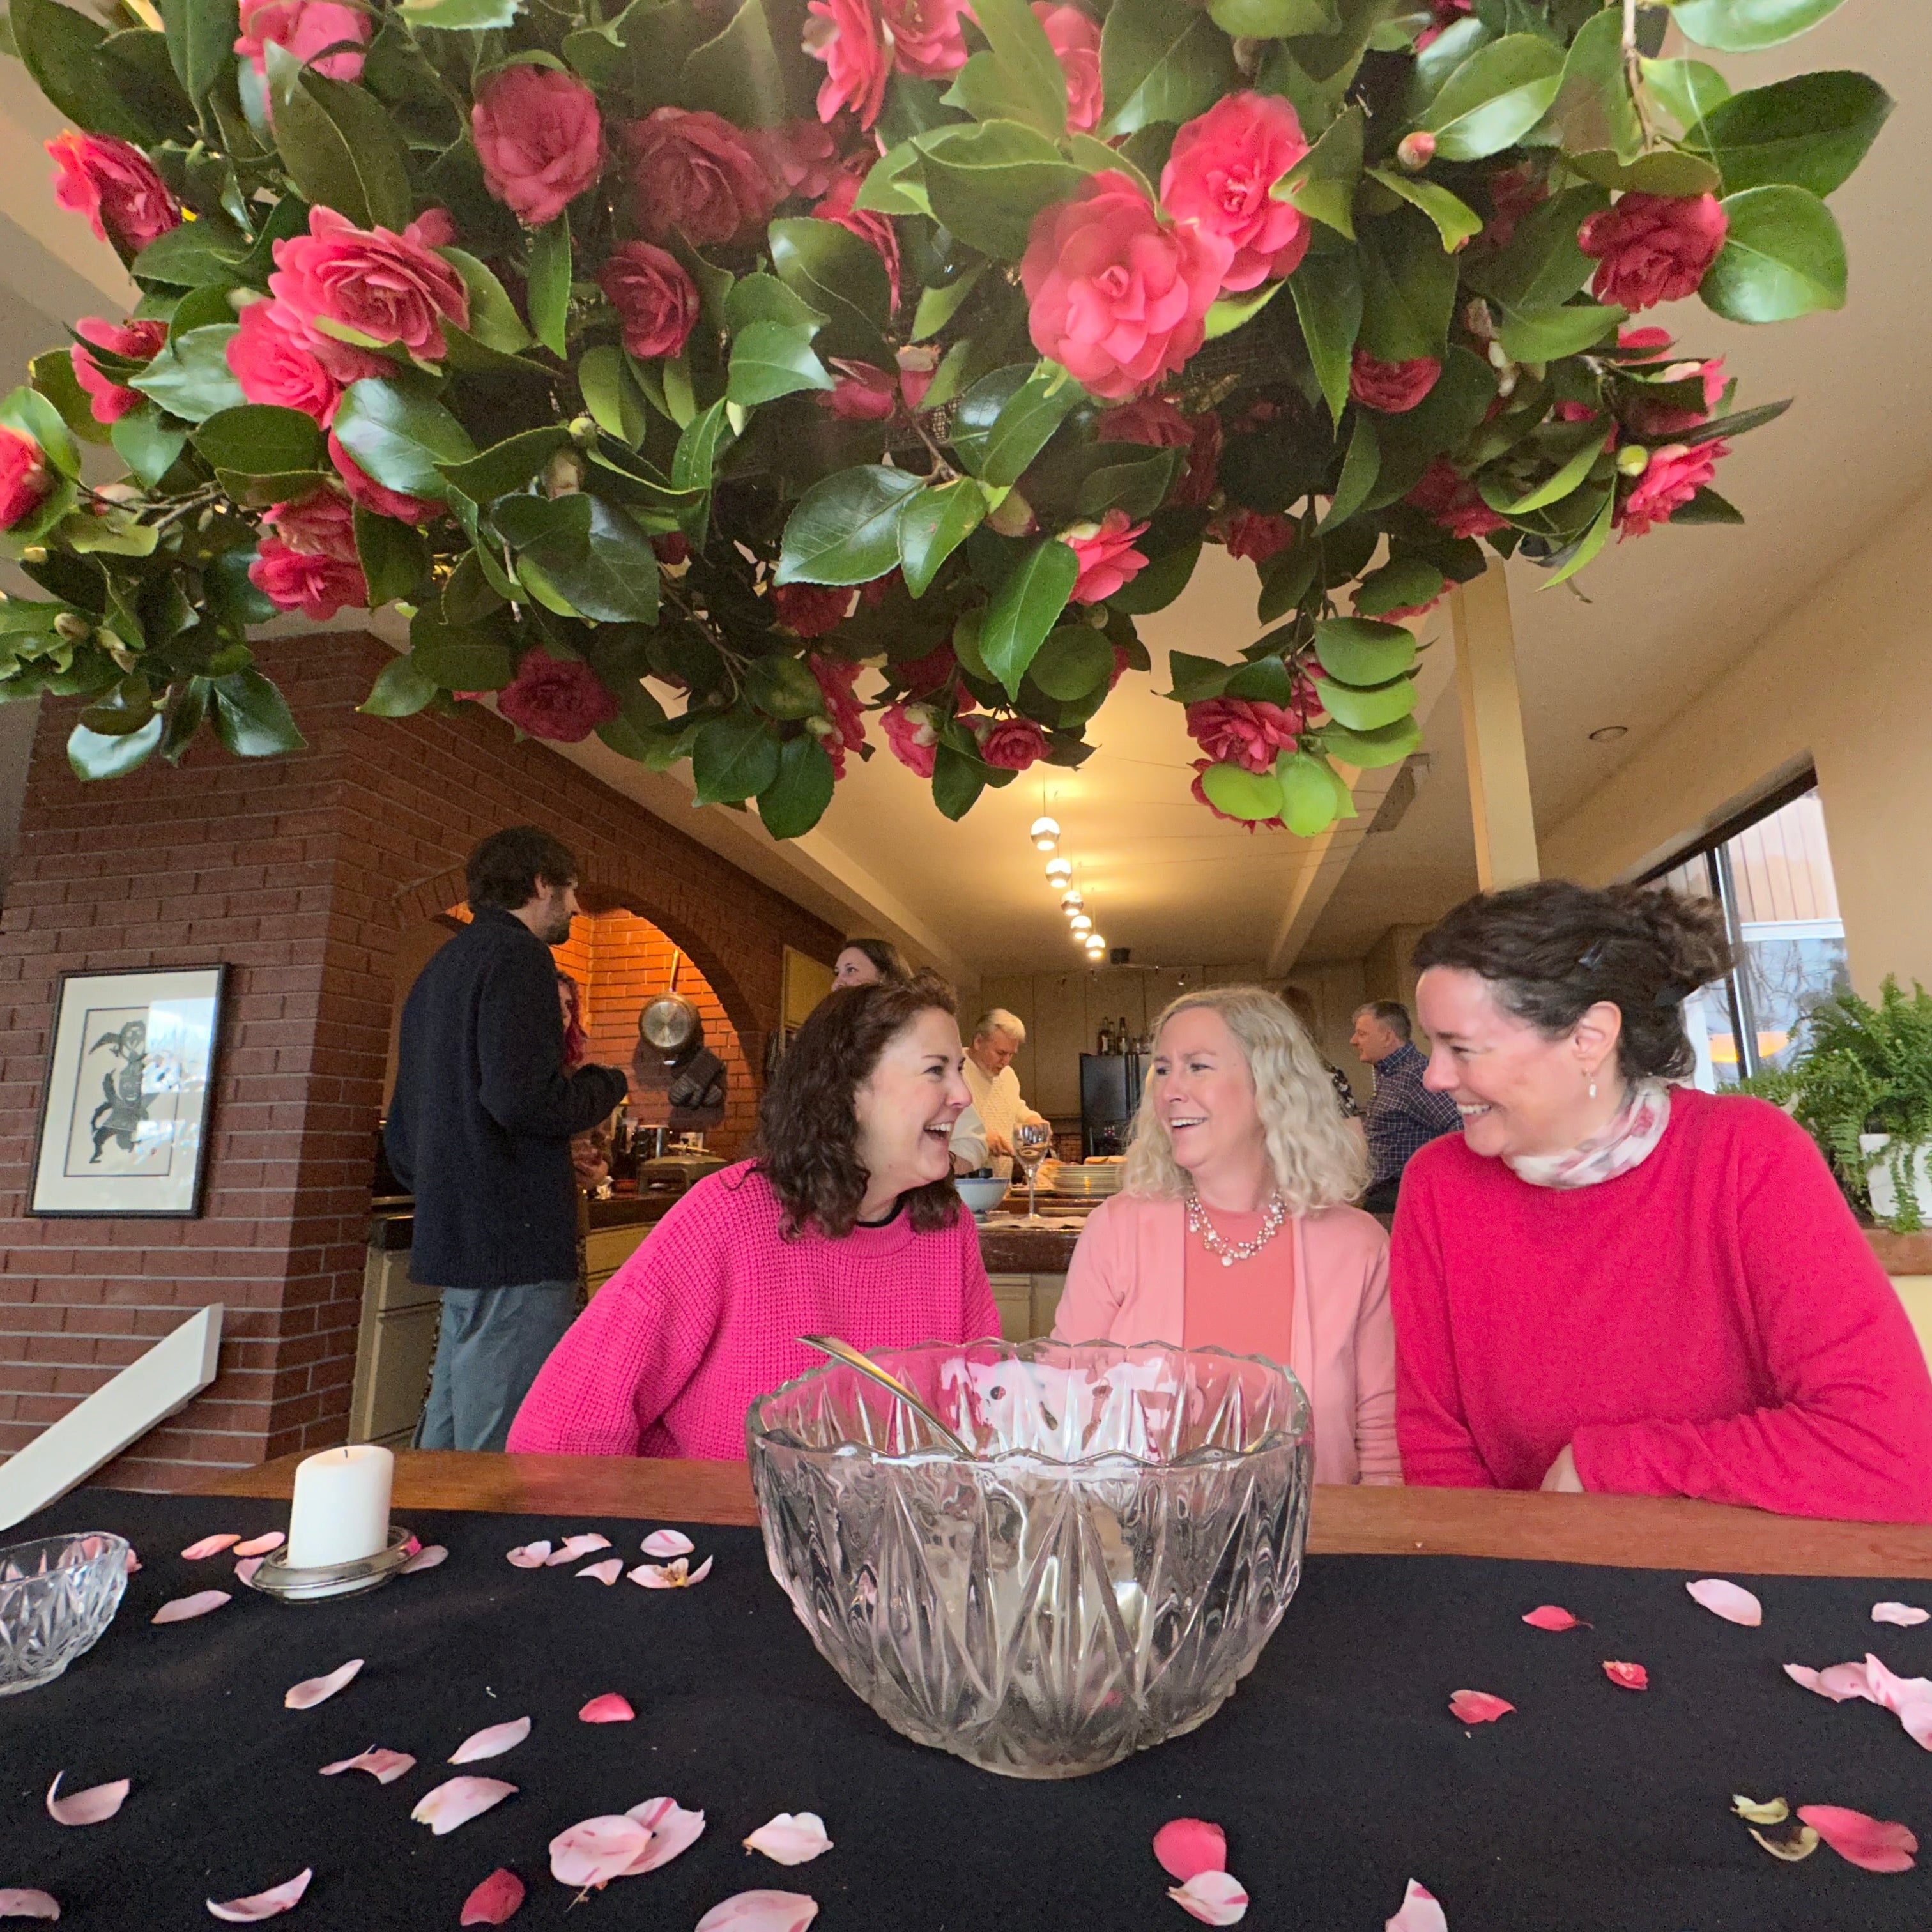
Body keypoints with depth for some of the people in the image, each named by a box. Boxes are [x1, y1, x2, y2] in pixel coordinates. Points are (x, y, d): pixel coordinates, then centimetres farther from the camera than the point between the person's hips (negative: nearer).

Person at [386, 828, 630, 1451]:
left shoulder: (438, 970, 20)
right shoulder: (516, 954, -9)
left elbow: (401, 1136, 23)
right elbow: (523, 1099, -23)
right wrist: (605, 1085, -7)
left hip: (452, 1238, 10)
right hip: (516, 1242, -10)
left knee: (444, 1444, 17)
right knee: (505, 1451, -4)